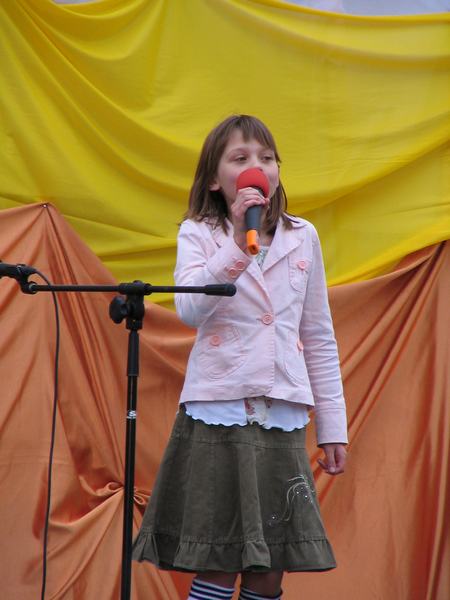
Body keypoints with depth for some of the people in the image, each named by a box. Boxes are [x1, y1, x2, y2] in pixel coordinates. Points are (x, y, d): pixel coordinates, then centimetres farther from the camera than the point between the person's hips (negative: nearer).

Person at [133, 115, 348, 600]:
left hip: (282, 415, 3)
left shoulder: (302, 237, 10)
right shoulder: (198, 234, 1)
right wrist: (239, 243, -26)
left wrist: (332, 426, 12)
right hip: (217, 413, -3)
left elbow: (319, 337, 14)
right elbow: (190, 310, -19)